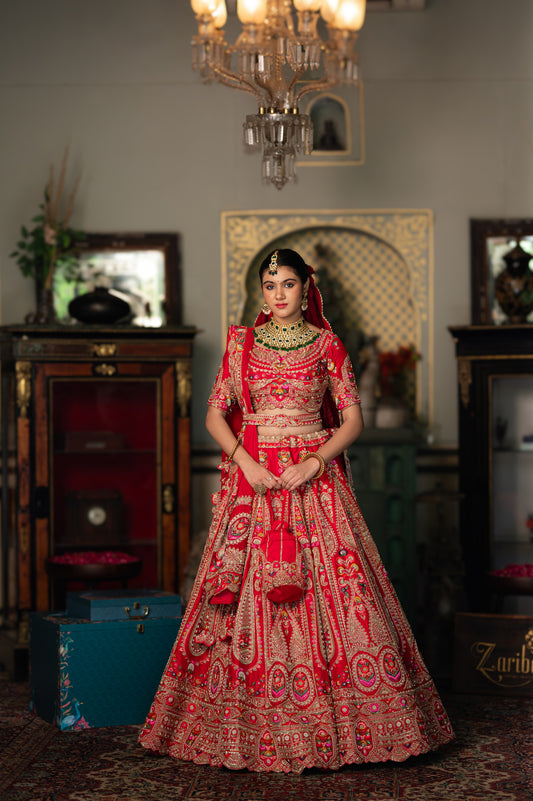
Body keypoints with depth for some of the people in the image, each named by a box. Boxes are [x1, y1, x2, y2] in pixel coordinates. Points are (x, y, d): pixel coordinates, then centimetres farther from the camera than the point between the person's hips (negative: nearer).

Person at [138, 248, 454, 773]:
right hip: (252, 480, 1)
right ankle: (247, 725, 7)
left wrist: (315, 461, -11)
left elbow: (353, 420, 3)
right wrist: (244, 460, -10)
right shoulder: (241, 343, 7)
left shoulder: (327, 345, 5)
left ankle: (332, 723, 5)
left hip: (314, 478, 0)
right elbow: (215, 415, 6)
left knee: (333, 594, -5)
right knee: (248, 595, -2)